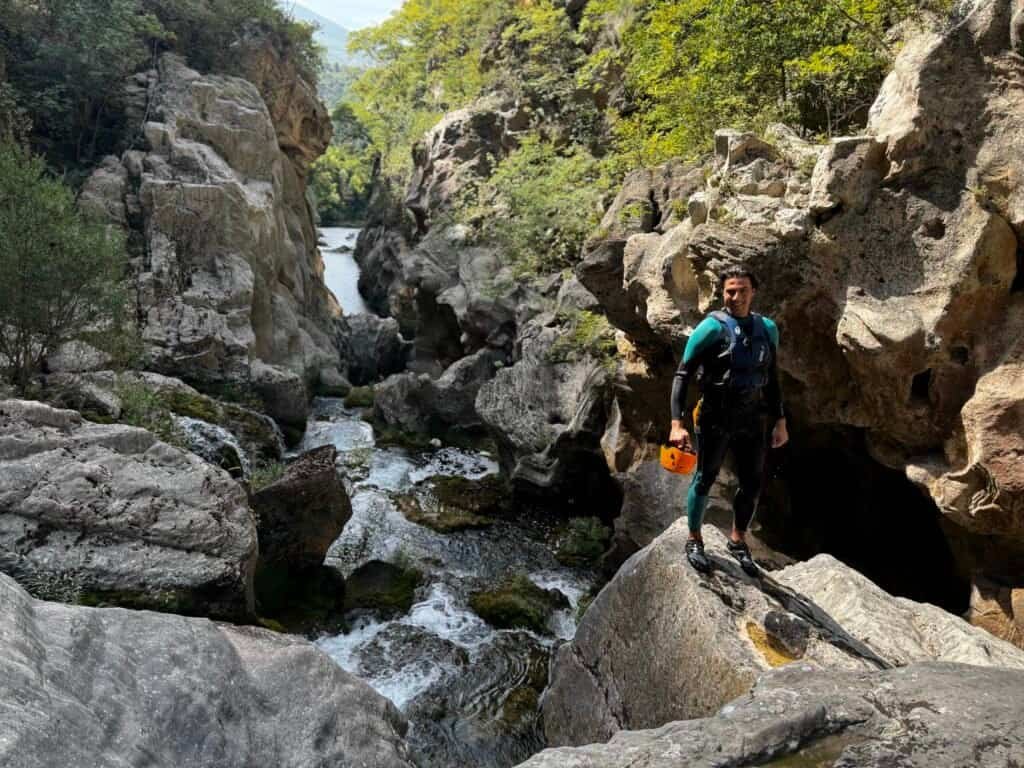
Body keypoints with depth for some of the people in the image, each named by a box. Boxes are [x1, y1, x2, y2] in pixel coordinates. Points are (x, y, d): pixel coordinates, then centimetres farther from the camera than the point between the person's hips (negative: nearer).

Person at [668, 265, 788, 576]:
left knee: (752, 484, 13)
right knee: (705, 479, 9)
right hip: (715, 418, -5)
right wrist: (677, 423, -23)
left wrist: (780, 421, 14)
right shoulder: (712, 327, -12)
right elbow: (682, 376, -14)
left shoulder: (767, 328, 5)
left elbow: (772, 379, 15)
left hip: (753, 419, 5)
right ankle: (694, 541, 29)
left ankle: (738, 541, 36)